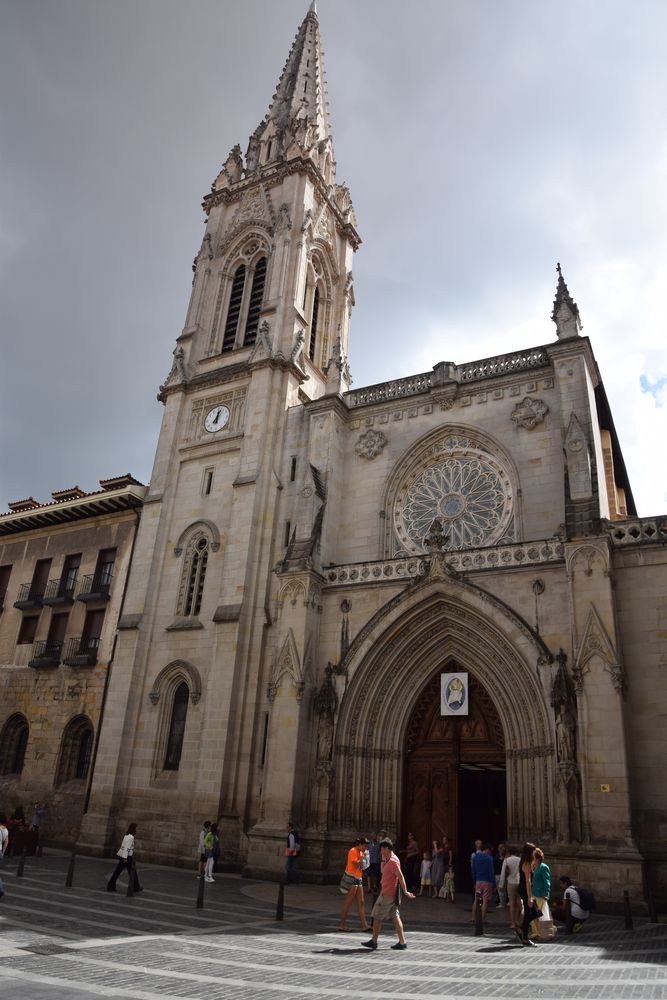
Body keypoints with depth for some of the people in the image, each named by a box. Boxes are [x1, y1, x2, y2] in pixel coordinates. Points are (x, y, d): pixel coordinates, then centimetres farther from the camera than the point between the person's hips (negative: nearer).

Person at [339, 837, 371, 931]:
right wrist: (363, 857, -13)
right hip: (351, 878, -9)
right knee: (348, 903, -3)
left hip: (359, 879, 9)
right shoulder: (353, 851, -12)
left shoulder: (361, 852, 15)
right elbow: (356, 865, -22)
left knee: (361, 903, 5)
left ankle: (364, 925, 5)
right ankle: (342, 925, 3)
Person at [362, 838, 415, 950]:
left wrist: (405, 891, -25)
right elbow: (383, 871, 28)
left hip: (387, 895, -9)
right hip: (392, 895, 9)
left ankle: (374, 941, 11)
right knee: (395, 917, 8)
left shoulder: (393, 861, -19)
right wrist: (383, 859, 16)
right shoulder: (389, 860, 12)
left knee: (377, 917, 2)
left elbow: (400, 876, -24)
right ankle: (402, 942, 8)